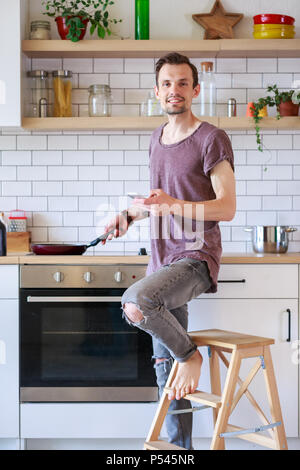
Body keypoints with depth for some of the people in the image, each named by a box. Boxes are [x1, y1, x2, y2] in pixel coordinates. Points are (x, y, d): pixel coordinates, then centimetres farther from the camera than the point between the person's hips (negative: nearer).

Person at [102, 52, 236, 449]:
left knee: (135, 303, -33)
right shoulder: (157, 140, 15)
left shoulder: (212, 139, -8)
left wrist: (173, 205, -25)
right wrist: (130, 215, 10)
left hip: (196, 258, -7)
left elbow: (226, 208, -13)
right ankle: (180, 446, 21)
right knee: (165, 365, 9)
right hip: (164, 260, 7)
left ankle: (189, 354, -8)